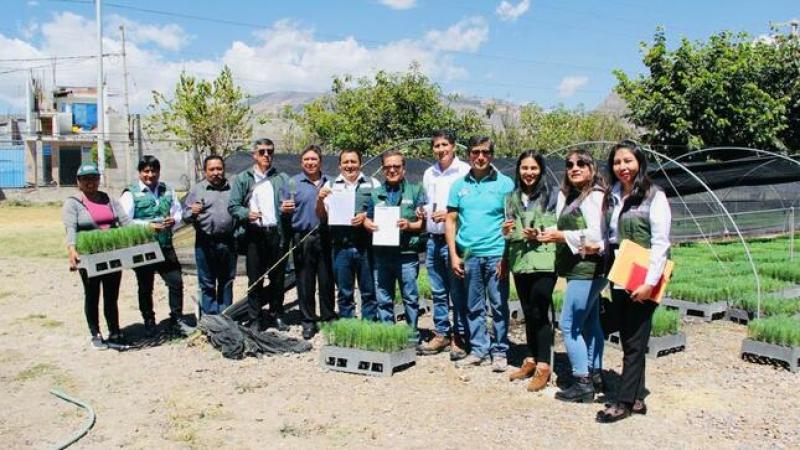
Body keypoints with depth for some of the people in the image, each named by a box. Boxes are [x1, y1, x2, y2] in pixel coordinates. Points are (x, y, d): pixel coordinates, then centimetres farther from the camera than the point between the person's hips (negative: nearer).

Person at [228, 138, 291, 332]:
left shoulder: (282, 178, 13)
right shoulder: (242, 179, 8)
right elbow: (233, 206, 3)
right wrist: (247, 213, -14)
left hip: (277, 233, 2)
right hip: (254, 234, -2)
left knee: (277, 277, 8)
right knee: (255, 279, 2)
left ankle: (276, 315, 22)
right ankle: (254, 319, 10)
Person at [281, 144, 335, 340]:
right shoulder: (292, 183, 6)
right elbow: (284, 210, 4)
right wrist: (284, 209, -17)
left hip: (326, 237, 2)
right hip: (303, 239, -2)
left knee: (327, 279, 6)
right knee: (305, 281, 3)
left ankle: (329, 318, 19)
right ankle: (308, 321, 14)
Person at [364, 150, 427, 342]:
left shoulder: (415, 191, 5)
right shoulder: (376, 193, 16)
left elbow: (424, 223, 1)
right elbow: (367, 219, 19)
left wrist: (409, 225, -18)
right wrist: (370, 225, -3)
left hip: (407, 254, -3)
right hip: (382, 254, 3)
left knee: (411, 298, 3)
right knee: (383, 299, 9)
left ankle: (413, 337, 14)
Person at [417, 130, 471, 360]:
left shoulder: (465, 171, -6)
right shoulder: (429, 174, 14)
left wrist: (450, 214, -18)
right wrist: (423, 211, 6)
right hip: (433, 239, 6)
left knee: (458, 293, 0)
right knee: (438, 292, 13)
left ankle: (460, 338, 10)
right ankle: (441, 334, 24)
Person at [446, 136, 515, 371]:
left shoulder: (505, 183, 0)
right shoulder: (459, 185, 9)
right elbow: (451, 221, 9)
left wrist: (507, 256, -8)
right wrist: (453, 255, 1)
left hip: (496, 254, -3)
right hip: (468, 255, 3)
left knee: (499, 306, 2)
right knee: (474, 307, 10)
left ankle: (500, 352, 14)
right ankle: (479, 350, 20)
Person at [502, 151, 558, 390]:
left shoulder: (550, 197, -1)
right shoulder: (512, 198, 13)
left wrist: (538, 236, -18)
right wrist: (506, 232, -1)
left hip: (543, 263, -5)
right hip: (520, 262, 5)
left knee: (539, 314, -5)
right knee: (528, 314, 12)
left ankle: (543, 366, 3)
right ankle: (531, 360, 22)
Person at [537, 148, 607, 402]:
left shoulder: (594, 196, -12)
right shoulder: (570, 196, 15)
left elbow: (595, 236, -19)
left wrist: (561, 236, -15)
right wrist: (552, 234, -6)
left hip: (586, 269, -10)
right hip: (580, 269, 10)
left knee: (569, 326, -7)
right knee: (589, 323, 16)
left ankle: (583, 383, -2)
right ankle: (594, 374, 26)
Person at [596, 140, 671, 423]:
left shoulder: (654, 197, -7)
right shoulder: (611, 197, 12)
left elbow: (661, 243, -13)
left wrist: (650, 283, -18)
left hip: (641, 282, -7)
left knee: (635, 342, -1)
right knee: (628, 341, 12)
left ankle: (624, 402, 7)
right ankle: (637, 399, 21)